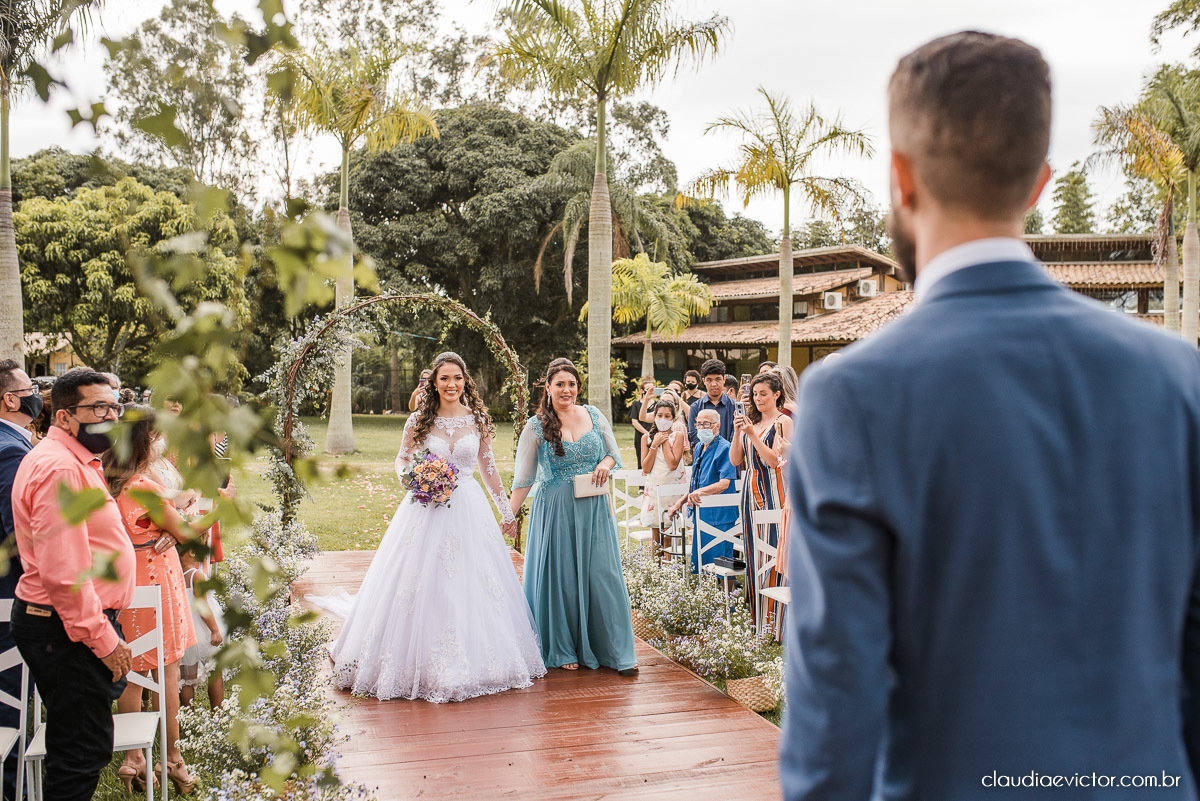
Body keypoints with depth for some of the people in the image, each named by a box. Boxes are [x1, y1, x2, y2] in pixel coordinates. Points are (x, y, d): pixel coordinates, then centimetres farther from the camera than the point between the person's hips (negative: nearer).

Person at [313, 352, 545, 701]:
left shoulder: (478, 419, 4)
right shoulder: (419, 421, 0)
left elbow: (488, 466, 12)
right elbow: (401, 460, 11)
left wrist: (506, 511, 16)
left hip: (469, 511, 1)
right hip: (426, 511, -1)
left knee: (472, 586, 3)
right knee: (423, 586, 0)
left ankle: (471, 660, 20)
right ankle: (421, 664, 15)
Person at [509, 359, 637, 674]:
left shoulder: (593, 415, 4)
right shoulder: (536, 427, -3)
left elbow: (615, 452, 14)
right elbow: (524, 479, -2)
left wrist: (606, 463, -8)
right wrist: (508, 516, -8)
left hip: (595, 509, 2)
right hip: (555, 512, -2)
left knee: (603, 574, 1)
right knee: (561, 577, 4)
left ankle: (617, 650, 11)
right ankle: (565, 650, 20)